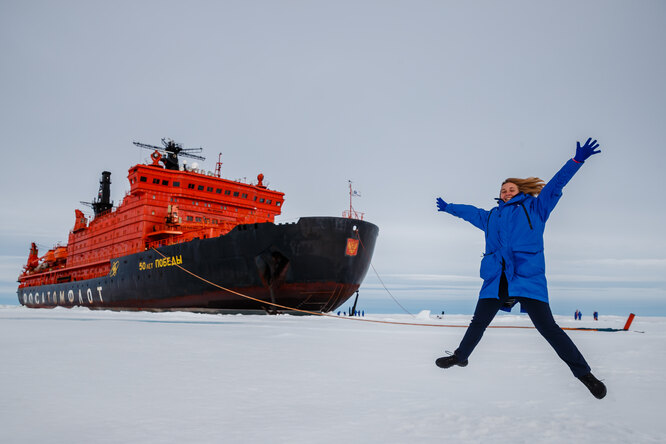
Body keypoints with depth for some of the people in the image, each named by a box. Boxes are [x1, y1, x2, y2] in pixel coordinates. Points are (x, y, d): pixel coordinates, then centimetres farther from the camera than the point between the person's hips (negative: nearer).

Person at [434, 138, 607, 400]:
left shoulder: (535, 207, 14)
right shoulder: (490, 217, 24)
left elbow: (556, 184, 9)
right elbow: (469, 211, 40)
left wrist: (577, 160, 1)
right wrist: (448, 207, 53)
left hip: (528, 278, -4)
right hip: (496, 280, 4)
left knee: (547, 327, -10)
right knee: (478, 322, 11)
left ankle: (584, 373, 3)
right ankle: (460, 357, 33)